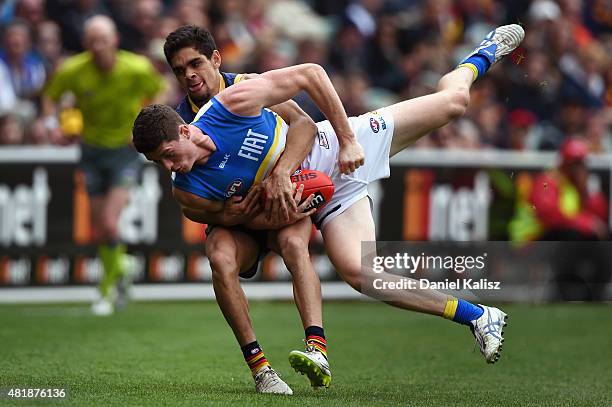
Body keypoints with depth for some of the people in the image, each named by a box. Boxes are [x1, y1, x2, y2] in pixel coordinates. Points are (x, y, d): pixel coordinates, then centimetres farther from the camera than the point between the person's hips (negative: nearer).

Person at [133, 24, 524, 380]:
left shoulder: (234, 103, -31)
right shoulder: (189, 193, -21)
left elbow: (311, 74, -21)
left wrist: (347, 139, -19)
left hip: (337, 146, -1)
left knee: (453, 101, 3)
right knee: (358, 273, -21)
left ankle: (482, 57, 42)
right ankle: (479, 317, -7)